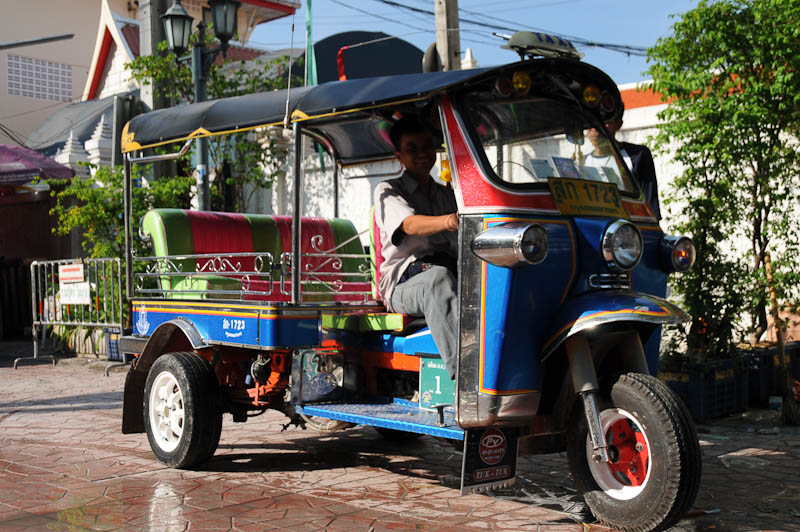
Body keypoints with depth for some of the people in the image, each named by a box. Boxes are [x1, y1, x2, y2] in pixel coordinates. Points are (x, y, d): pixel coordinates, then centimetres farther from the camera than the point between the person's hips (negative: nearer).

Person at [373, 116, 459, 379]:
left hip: (452, 272, 4)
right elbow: (410, 225, -13)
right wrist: (446, 221, -34)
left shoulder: (447, 195, 29)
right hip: (403, 283, -4)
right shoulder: (387, 191, 11)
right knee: (439, 278, -41)